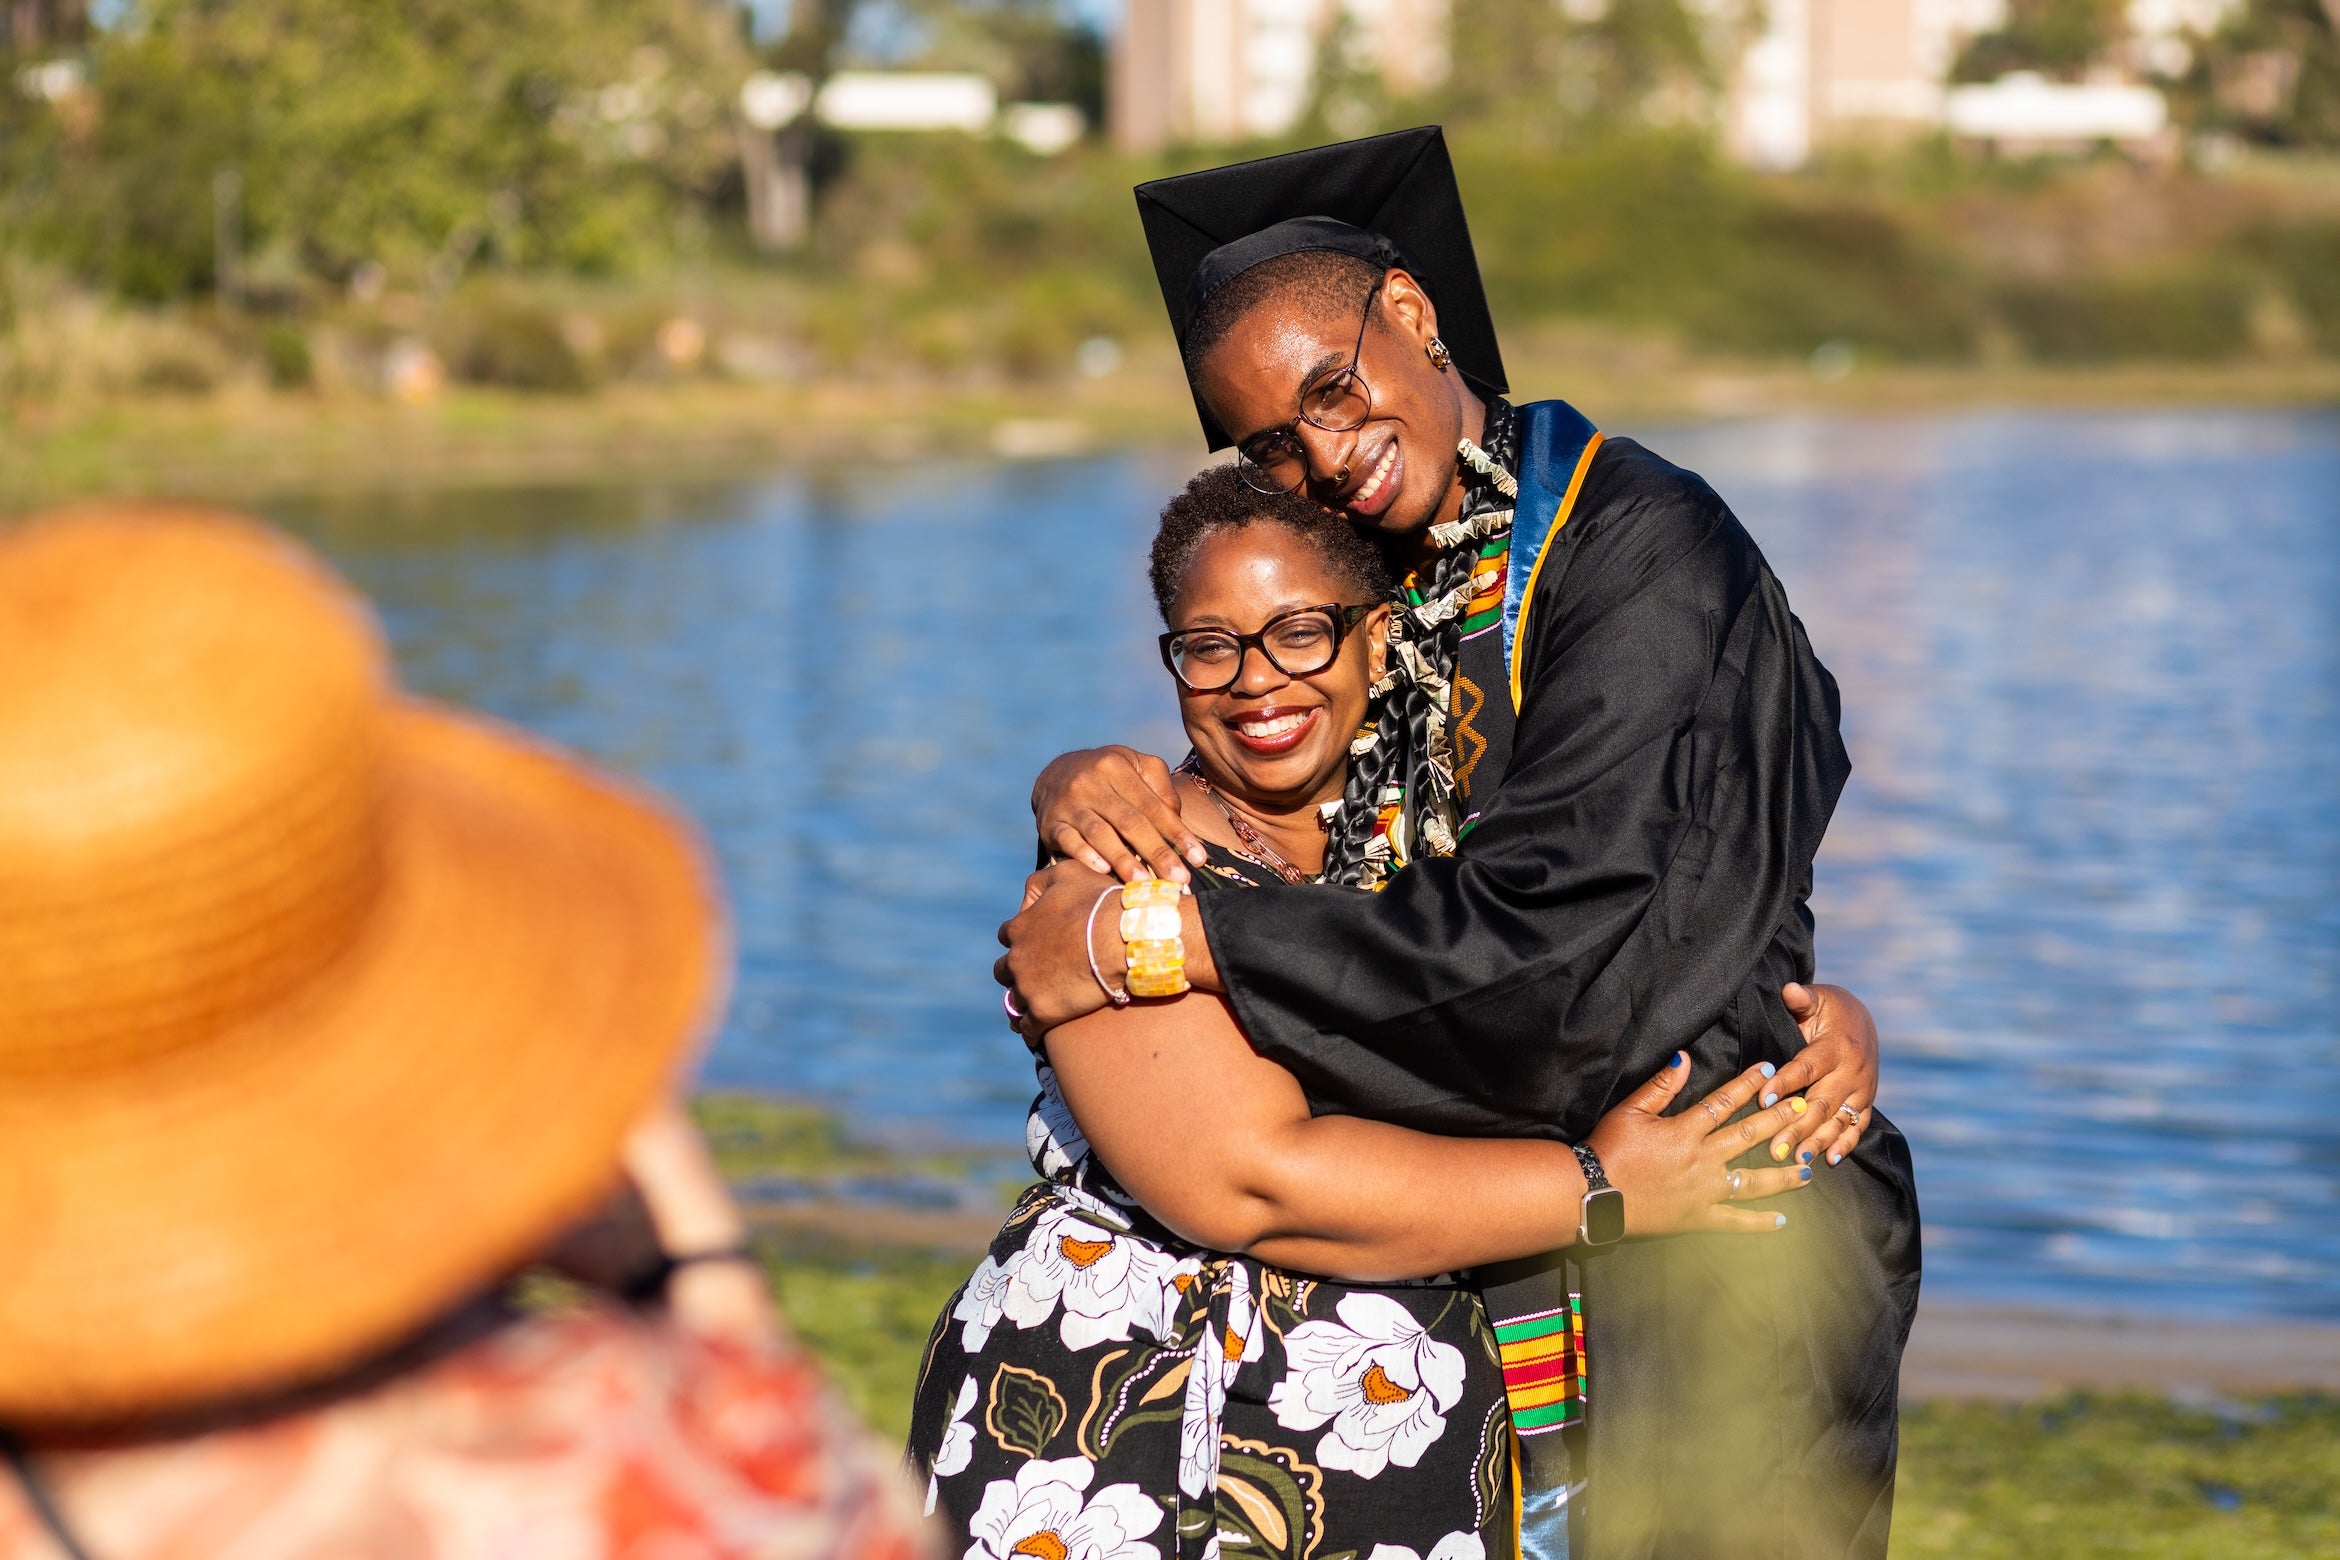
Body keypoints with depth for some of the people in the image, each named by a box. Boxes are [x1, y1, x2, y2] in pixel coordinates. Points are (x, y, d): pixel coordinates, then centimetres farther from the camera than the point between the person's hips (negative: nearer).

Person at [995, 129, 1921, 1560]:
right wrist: (1092, 791, -9)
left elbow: (1557, 931, -24)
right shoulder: (1377, 590, 10)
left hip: (1713, 1273, -6)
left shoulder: (1642, 545, -14)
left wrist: (1145, 942, -21)